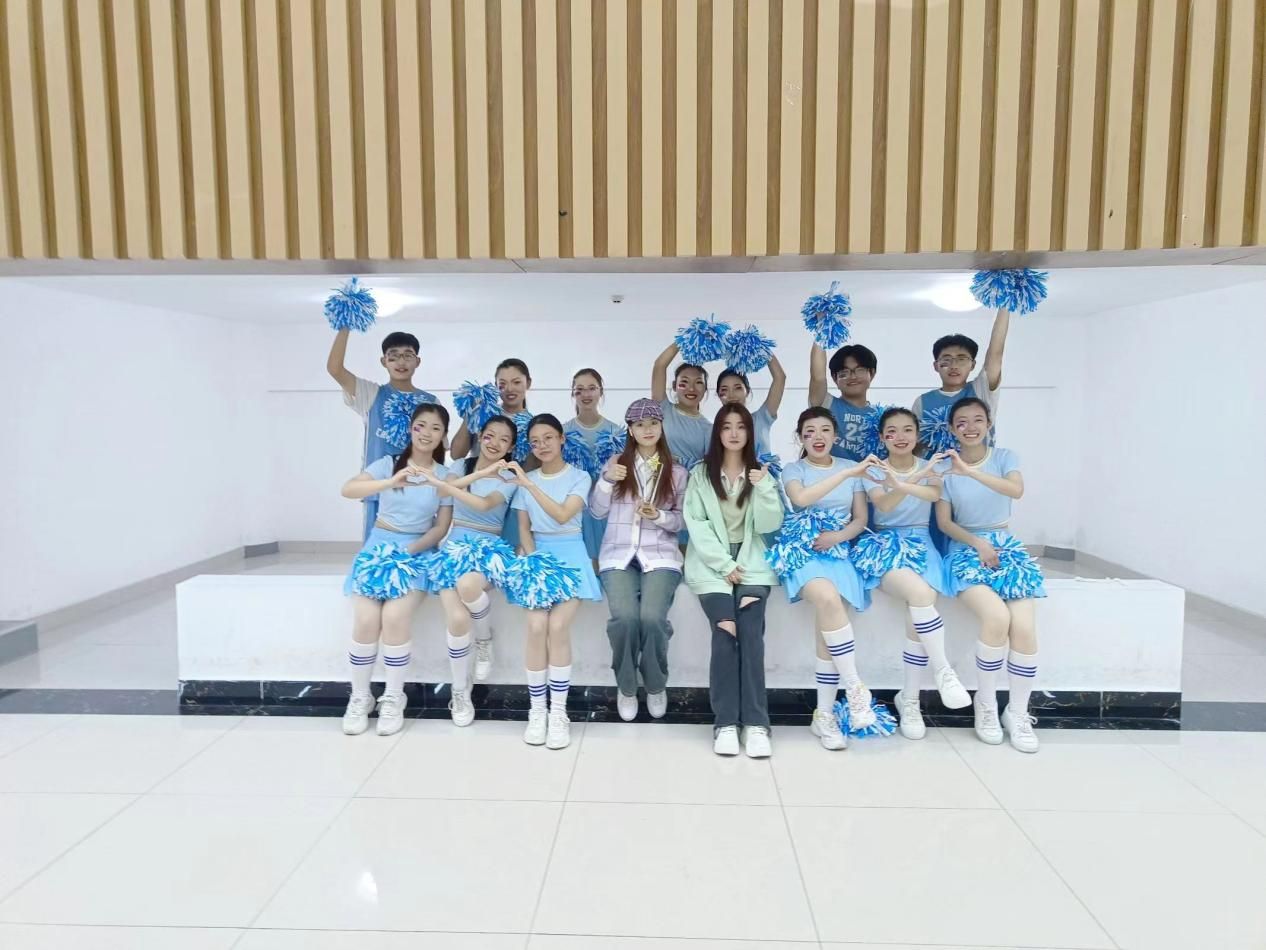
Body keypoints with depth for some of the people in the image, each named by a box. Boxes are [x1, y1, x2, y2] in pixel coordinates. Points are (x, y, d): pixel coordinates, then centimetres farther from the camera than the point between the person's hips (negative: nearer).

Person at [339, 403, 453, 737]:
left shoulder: (444, 476, 4)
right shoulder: (388, 464, 1)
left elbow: (441, 527, 2)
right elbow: (347, 489, -17)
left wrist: (411, 550, -14)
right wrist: (391, 483, -33)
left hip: (417, 552, 0)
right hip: (378, 546, 1)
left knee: (394, 618, -25)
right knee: (366, 621, -21)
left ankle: (393, 699, -5)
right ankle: (360, 698, 1)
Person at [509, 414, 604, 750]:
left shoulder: (579, 477, 0)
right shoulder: (526, 479, 10)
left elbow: (563, 515, -17)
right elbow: (524, 529, 8)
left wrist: (529, 484, -21)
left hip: (569, 555, -2)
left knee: (558, 626, -21)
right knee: (536, 626, -19)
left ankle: (559, 712, -8)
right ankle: (537, 710, -5)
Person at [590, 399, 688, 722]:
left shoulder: (677, 472, 9)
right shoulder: (616, 464, 11)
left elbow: (682, 520, 7)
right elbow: (597, 511, 8)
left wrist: (660, 517, -13)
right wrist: (606, 480, -8)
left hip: (660, 555, 0)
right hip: (619, 555, 1)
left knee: (652, 618, -26)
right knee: (624, 617, -26)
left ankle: (656, 686, 2)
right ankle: (626, 687, 0)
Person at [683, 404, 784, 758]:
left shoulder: (761, 473, 12)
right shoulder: (701, 474, 7)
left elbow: (769, 525, 1)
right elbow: (696, 524, -2)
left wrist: (764, 489, -14)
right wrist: (724, 565, -11)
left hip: (751, 562, 1)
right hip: (711, 563, -1)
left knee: (751, 634, -19)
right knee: (725, 633, -20)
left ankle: (755, 723, -15)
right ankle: (726, 723, -15)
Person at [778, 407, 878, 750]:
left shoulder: (852, 470, 14)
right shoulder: (793, 470, 4)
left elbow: (861, 519, 11)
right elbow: (801, 498, -19)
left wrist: (839, 536, -10)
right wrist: (848, 472, -23)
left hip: (841, 550, 2)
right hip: (804, 551, -2)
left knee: (828, 617, -22)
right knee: (829, 599, -34)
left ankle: (824, 714, -11)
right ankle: (855, 688, -21)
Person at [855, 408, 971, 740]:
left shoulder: (930, 467, 9)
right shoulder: (874, 470, 4)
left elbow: (934, 494, -15)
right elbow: (884, 505, -17)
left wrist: (901, 484, -34)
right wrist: (915, 480, -34)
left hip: (919, 542, 2)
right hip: (883, 542, -2)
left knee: (920, 606, -25)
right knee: (920, 594, -33)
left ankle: (909, 698, -9)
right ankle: (943, 671, -15)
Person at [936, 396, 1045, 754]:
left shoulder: (1005, 456, 4)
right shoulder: (945, 465, 3)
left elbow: (1017, 490, -18)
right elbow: (943, 521, 0)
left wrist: (970, 471, -31)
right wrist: (977, 543, -15)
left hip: (1006, 546, 2)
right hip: (965, 548, -2)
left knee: (1024, 628, -20)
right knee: (997, 618, -28)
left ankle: (1018, 713, 1)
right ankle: (985, 704, -5)